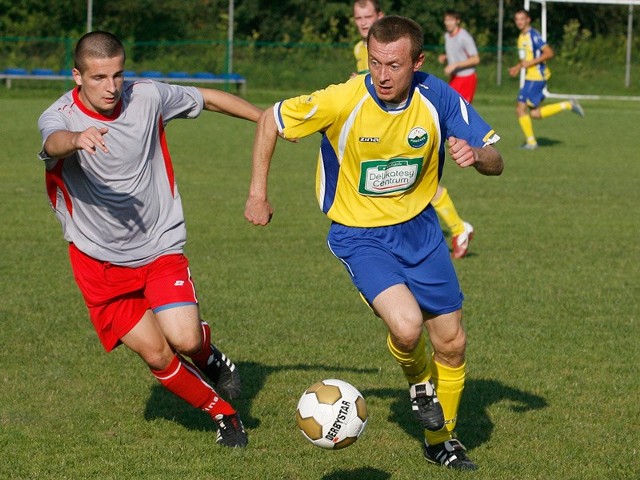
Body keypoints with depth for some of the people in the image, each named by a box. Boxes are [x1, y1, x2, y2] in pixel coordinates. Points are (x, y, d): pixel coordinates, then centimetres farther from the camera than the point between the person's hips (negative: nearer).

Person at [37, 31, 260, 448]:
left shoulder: (146, 97, -10)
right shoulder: (60, 116, -20)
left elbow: (208, 99, 7)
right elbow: (54, 143, -45)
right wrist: (77, 139, -69)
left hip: (161, 246, 1)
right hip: (100, 261, -1)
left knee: (184, 339, -18)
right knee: (157, 356, -3)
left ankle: (213, 360, 19)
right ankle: (223, 413, 21)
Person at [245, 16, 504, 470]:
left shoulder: (437, 97, -15)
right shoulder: (342, 101, -23)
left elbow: (495, 162, -8)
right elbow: (271, 120, -8)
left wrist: (477, 156, -32)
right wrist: (258, 193, -4)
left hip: (419, 228, 4)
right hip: (359, 233, -4)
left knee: (452, 343, 7)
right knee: (406, 324, -26)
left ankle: (442, 440, 33)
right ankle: (419, 382, 11)